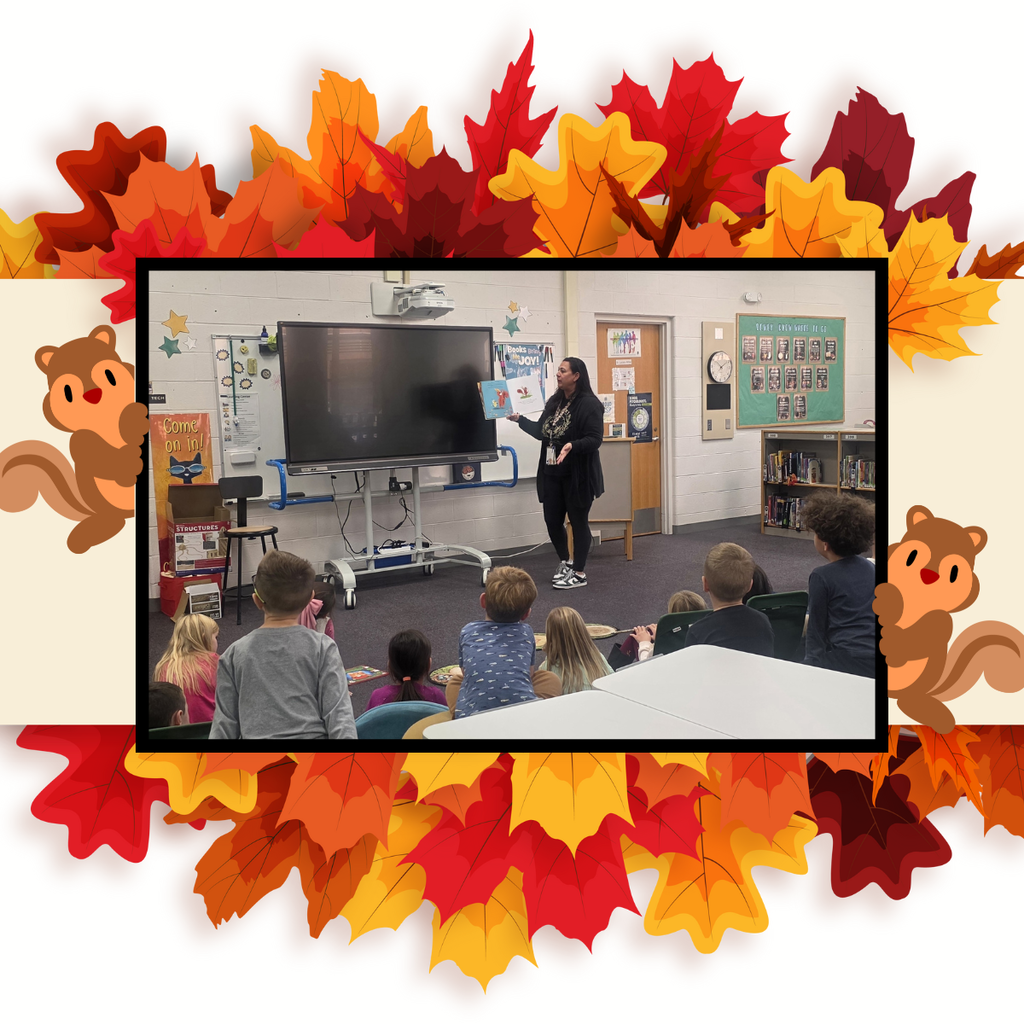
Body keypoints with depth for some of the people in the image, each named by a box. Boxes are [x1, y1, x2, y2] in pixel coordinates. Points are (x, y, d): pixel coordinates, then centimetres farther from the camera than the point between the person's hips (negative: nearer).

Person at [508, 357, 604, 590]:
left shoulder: (589, 404, -13)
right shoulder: (554, 402, 11)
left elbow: (595, 439, -19)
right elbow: (542, 431, 18)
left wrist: (572, 446, -33)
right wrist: (519, 419, 12)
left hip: (577, 475, -7)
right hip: (552, 474, 7)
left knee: (578, 522, 4)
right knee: (552, 520, 12)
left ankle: (579, 573, 15)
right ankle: (565, 562, 34)